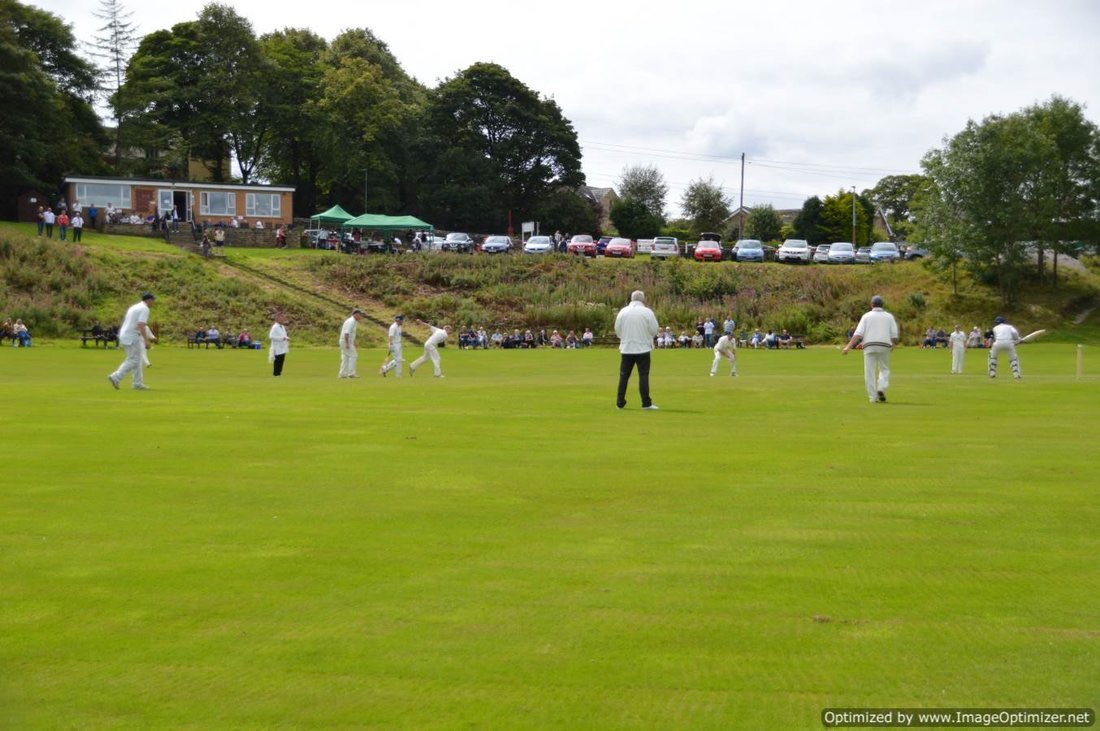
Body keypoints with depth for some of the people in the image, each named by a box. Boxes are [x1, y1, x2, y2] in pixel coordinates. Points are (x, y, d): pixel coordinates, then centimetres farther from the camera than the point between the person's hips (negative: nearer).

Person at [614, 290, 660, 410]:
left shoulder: (622, 312, 0)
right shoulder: (647, 312, -9)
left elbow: (617, 330, 5)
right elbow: (654, 330, -8)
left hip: (626, 349, 3)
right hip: (643, 348, -3)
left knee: (624, 375, 9)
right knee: (643, 375, -1)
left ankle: (620, 402, 11)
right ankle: (646, 403, -4)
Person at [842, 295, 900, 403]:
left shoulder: (866, 316, 6)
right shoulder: (889, 316, 10)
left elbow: (858, 333, -5)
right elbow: (894, 335, 4)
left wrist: (848, 347, -10)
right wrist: (893, 345, 25)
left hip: (869, 346, -1)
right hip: (884, 347, 1)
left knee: (869, 372, 3)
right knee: (884, 369, 15)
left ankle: (873, 397, -1)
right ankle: (881, 389, -10)